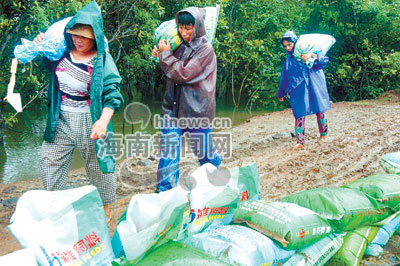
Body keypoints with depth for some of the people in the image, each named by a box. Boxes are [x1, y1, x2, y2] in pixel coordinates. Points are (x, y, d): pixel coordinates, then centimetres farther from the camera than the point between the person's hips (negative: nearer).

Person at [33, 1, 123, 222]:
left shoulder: (103, 61, -9)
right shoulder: (61, 52, 5)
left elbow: (112, 95, -16)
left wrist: (103, 121, -31)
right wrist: (38, 48, 6)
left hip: (89, 121, -5)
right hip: (61, 120, 5)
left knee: (98, 163, 6)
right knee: (50, 162, 13)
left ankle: (105, 208, 28)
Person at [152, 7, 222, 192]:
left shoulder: (205, 49, -11)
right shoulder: (180, 45, 7)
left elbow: (183, 74, -21)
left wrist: (166, 55, -9)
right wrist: (161, 56, 6)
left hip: (196, 110, -5)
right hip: (173, 108, 5)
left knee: (205, 154, 11)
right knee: (168, 154, 1)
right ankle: (164, 192, 11)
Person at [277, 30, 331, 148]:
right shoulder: (288, 60, 13)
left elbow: (325, 60, -7)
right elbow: (284, 77, 22)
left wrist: (312, 55, -23)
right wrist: (281, 93, 27)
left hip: (314, 87, -1)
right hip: (299, 90, 2)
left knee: (320, 111, 4)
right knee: (300, 114, -7)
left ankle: (323, 134, 23)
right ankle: (300, 141, -7)